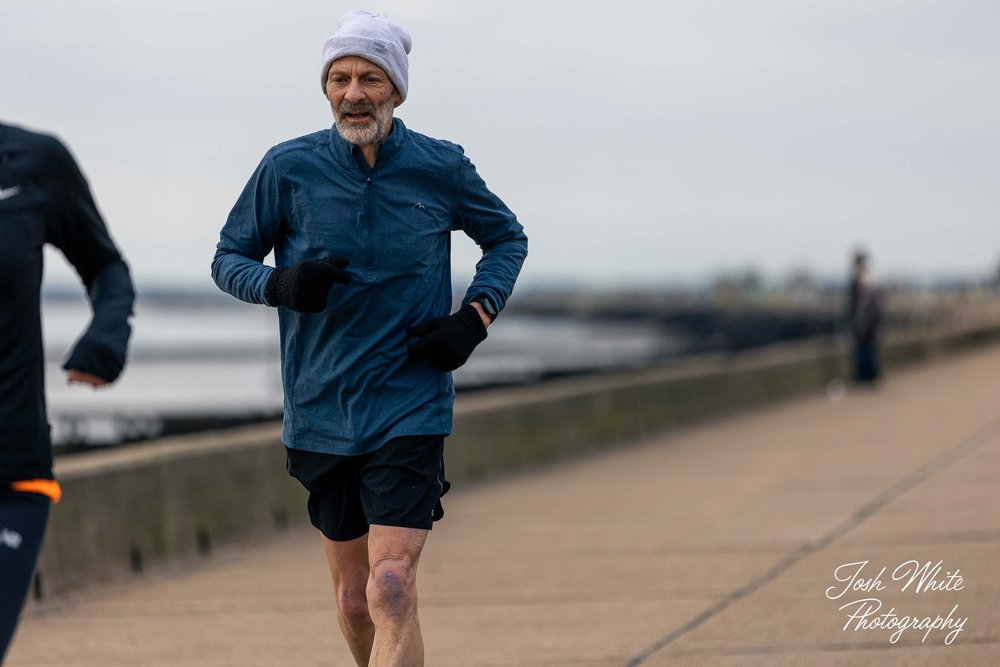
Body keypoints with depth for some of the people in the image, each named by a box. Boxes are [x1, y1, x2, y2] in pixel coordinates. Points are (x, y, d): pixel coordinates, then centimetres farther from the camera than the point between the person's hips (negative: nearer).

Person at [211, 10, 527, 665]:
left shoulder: (441, 168, -2)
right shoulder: (288, 167, -2)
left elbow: (508, 239, 16)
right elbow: (229, 256, 7)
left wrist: (476, 317, -2)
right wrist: (278, 283, -15)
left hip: (411, 410, -2)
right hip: (321, 412, 2)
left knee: (391, 591, -16)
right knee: (354, 599, 12)